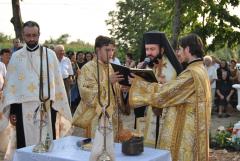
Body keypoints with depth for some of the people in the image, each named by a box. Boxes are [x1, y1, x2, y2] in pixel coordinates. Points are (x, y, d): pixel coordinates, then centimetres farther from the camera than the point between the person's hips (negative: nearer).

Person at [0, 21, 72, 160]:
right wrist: (12, 110, 0)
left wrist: (58, 106, -1)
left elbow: (57, 82, 2)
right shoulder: (16, 57, 5)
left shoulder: (50, 54, 3)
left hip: (46, 106, 0)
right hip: (24, 108, 1)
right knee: (26, 144, 4)